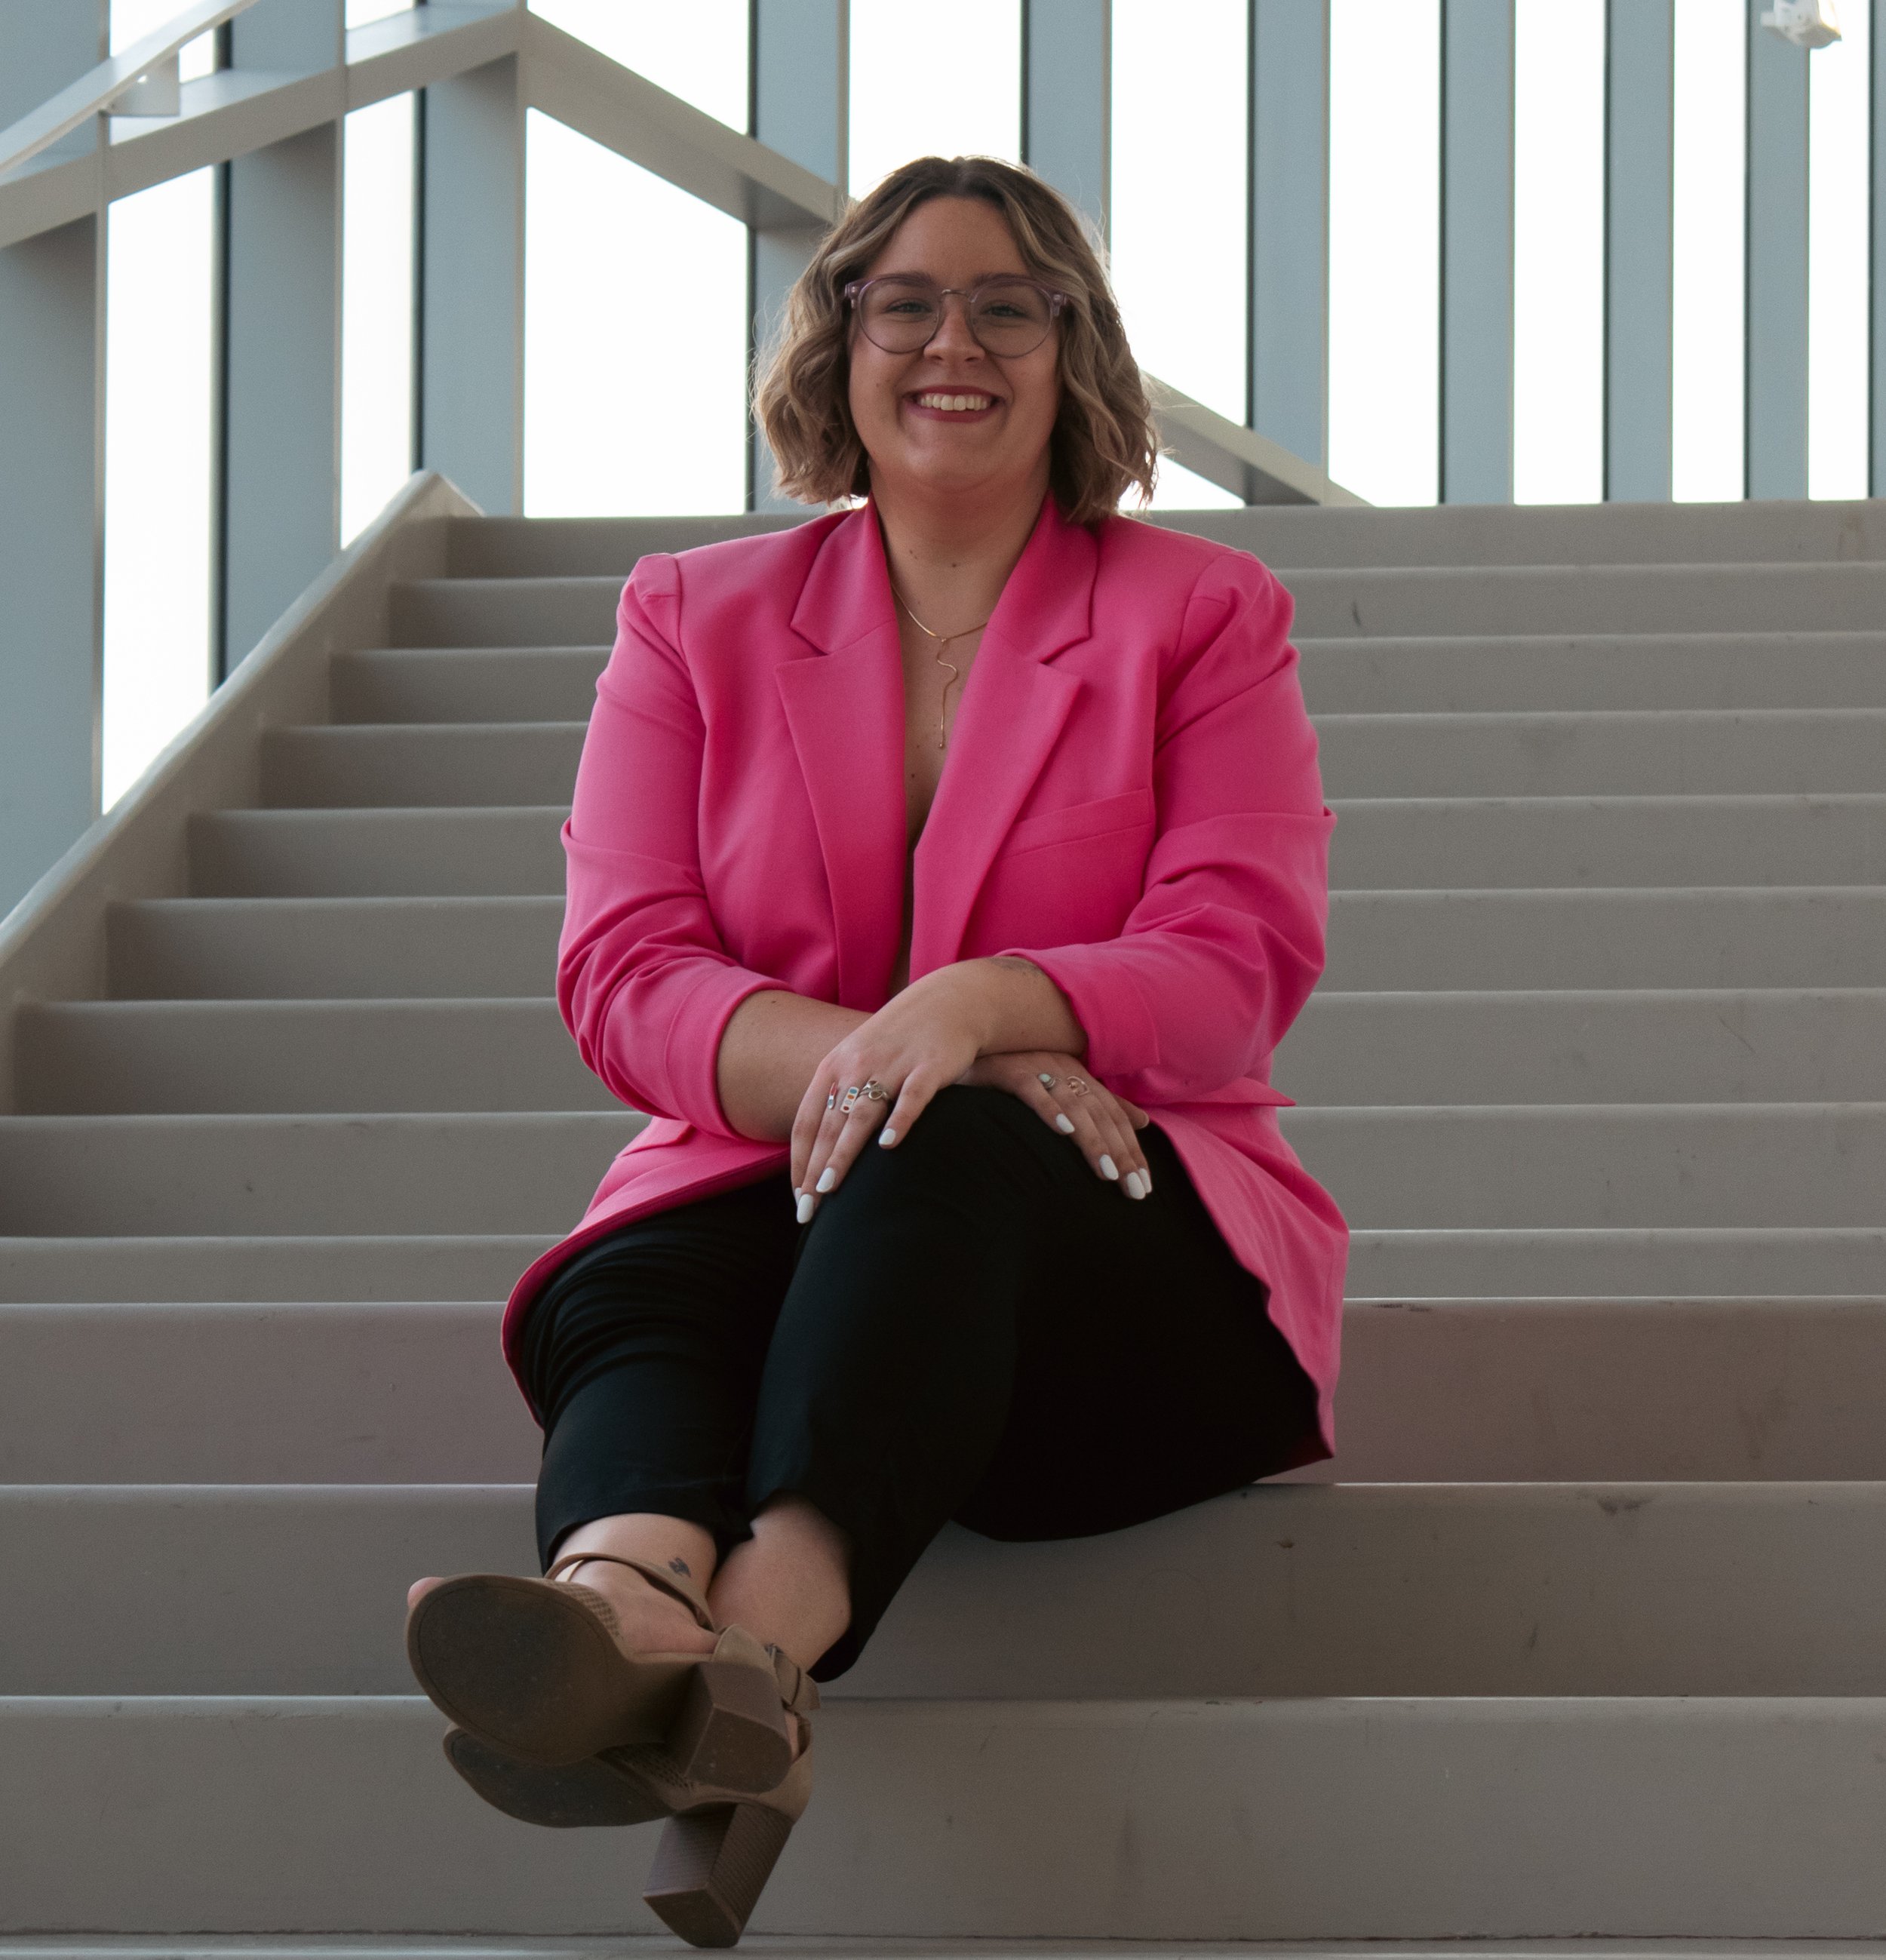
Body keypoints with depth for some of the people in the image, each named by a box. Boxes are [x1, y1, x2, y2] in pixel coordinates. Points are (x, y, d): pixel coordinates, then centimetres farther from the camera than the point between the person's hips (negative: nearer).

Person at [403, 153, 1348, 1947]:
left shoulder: (1201, 617, 14)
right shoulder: (695, 621, 17)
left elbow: (1239, 958, -1)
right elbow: (623, 972, 3)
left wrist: (982, 1009, -23)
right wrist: (858, 1056, -18)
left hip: (1122, 1252, -2)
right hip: (773, 1184, 2)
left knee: (943, 1162, -38)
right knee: (623, 1297, -34)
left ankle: (770, 1627, -63)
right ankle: (631, 1602, -70)